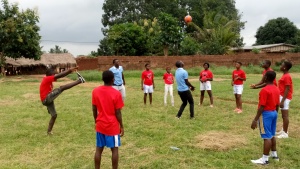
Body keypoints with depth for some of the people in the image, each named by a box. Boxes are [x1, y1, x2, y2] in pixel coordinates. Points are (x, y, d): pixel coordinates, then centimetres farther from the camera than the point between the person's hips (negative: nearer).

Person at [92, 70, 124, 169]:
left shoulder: (95, 91, -4)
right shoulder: (116, 93, -15)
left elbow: (94, 110, 3)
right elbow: (118, 113, -11)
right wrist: (121, 126, 0)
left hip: (100, 125, 4)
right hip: (113, 126, -4)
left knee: (99, 149, 12)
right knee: (114, 149, 8)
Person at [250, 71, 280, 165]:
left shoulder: (264, 90, -19)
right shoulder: (276, 89, 7)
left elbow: (261, 106, -21)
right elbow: (277, 105, 13)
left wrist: (255, 120, -19)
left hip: (266, 114, -9)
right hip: (274, 113, 9)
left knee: (267, 137, -5)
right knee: (272, 135, 19)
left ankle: (265, 159, 1)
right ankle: (274, 154, 30)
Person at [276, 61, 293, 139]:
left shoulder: (287, 77, -18)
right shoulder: (285, 75, 12)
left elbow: (287, 90, -20)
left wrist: (282, 101, -22)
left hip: (285, 98, -10)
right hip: (282, 97, 10)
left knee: (285, 115, -6)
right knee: (283, 115, 15)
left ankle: (285, 133, -1)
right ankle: (283, 130, 24)